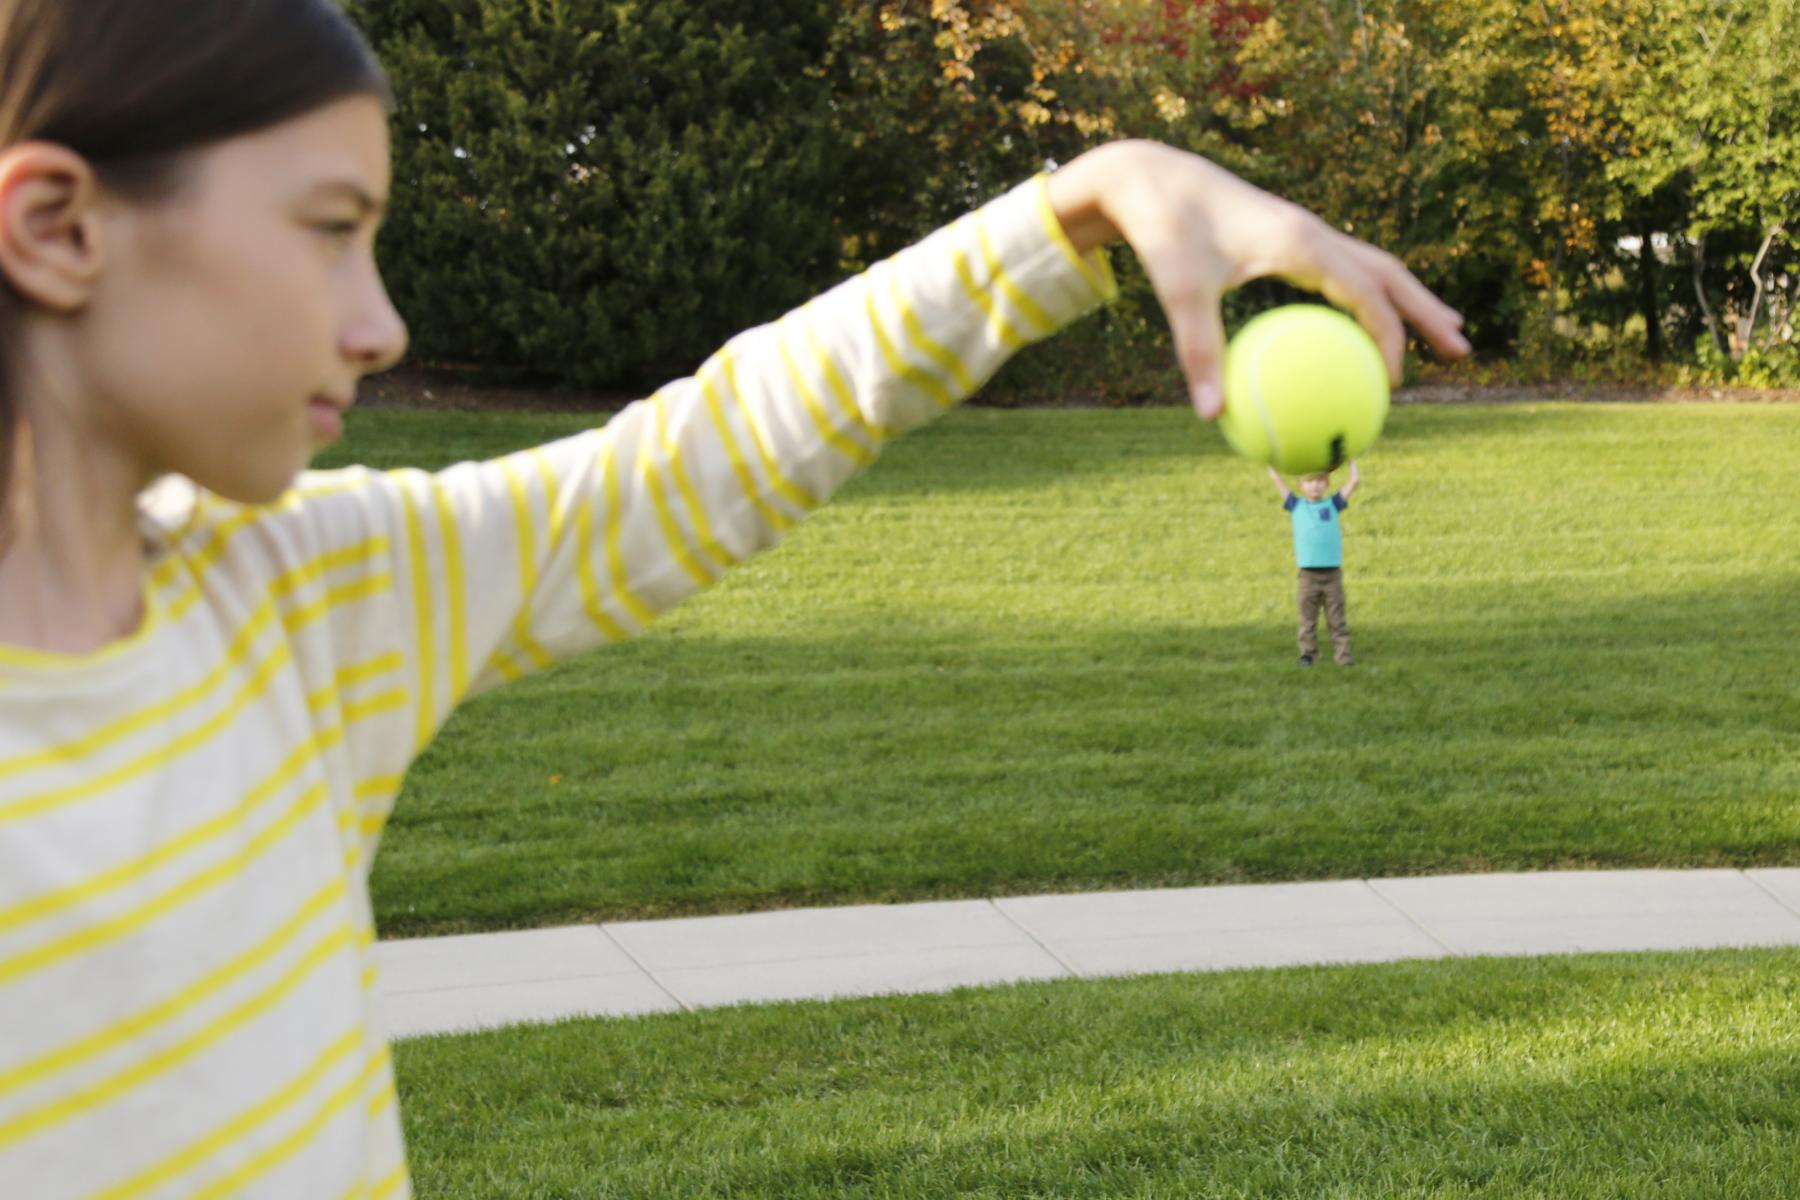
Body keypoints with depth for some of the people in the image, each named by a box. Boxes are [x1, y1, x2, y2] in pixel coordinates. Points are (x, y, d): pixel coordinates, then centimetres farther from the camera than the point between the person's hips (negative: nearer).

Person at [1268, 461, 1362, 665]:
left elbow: (1355, 480, 6)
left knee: (1336, 617, 5)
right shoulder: (1296, 506, 6)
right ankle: (1307, 653, 14)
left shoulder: (1333, 505, 6)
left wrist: (1351, 460, 15)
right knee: (1308, 617, 6)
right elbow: (1276, 479, 7)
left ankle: (1342, 653, 8)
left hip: (1333, 573, 0)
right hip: (1308, 574, 0)